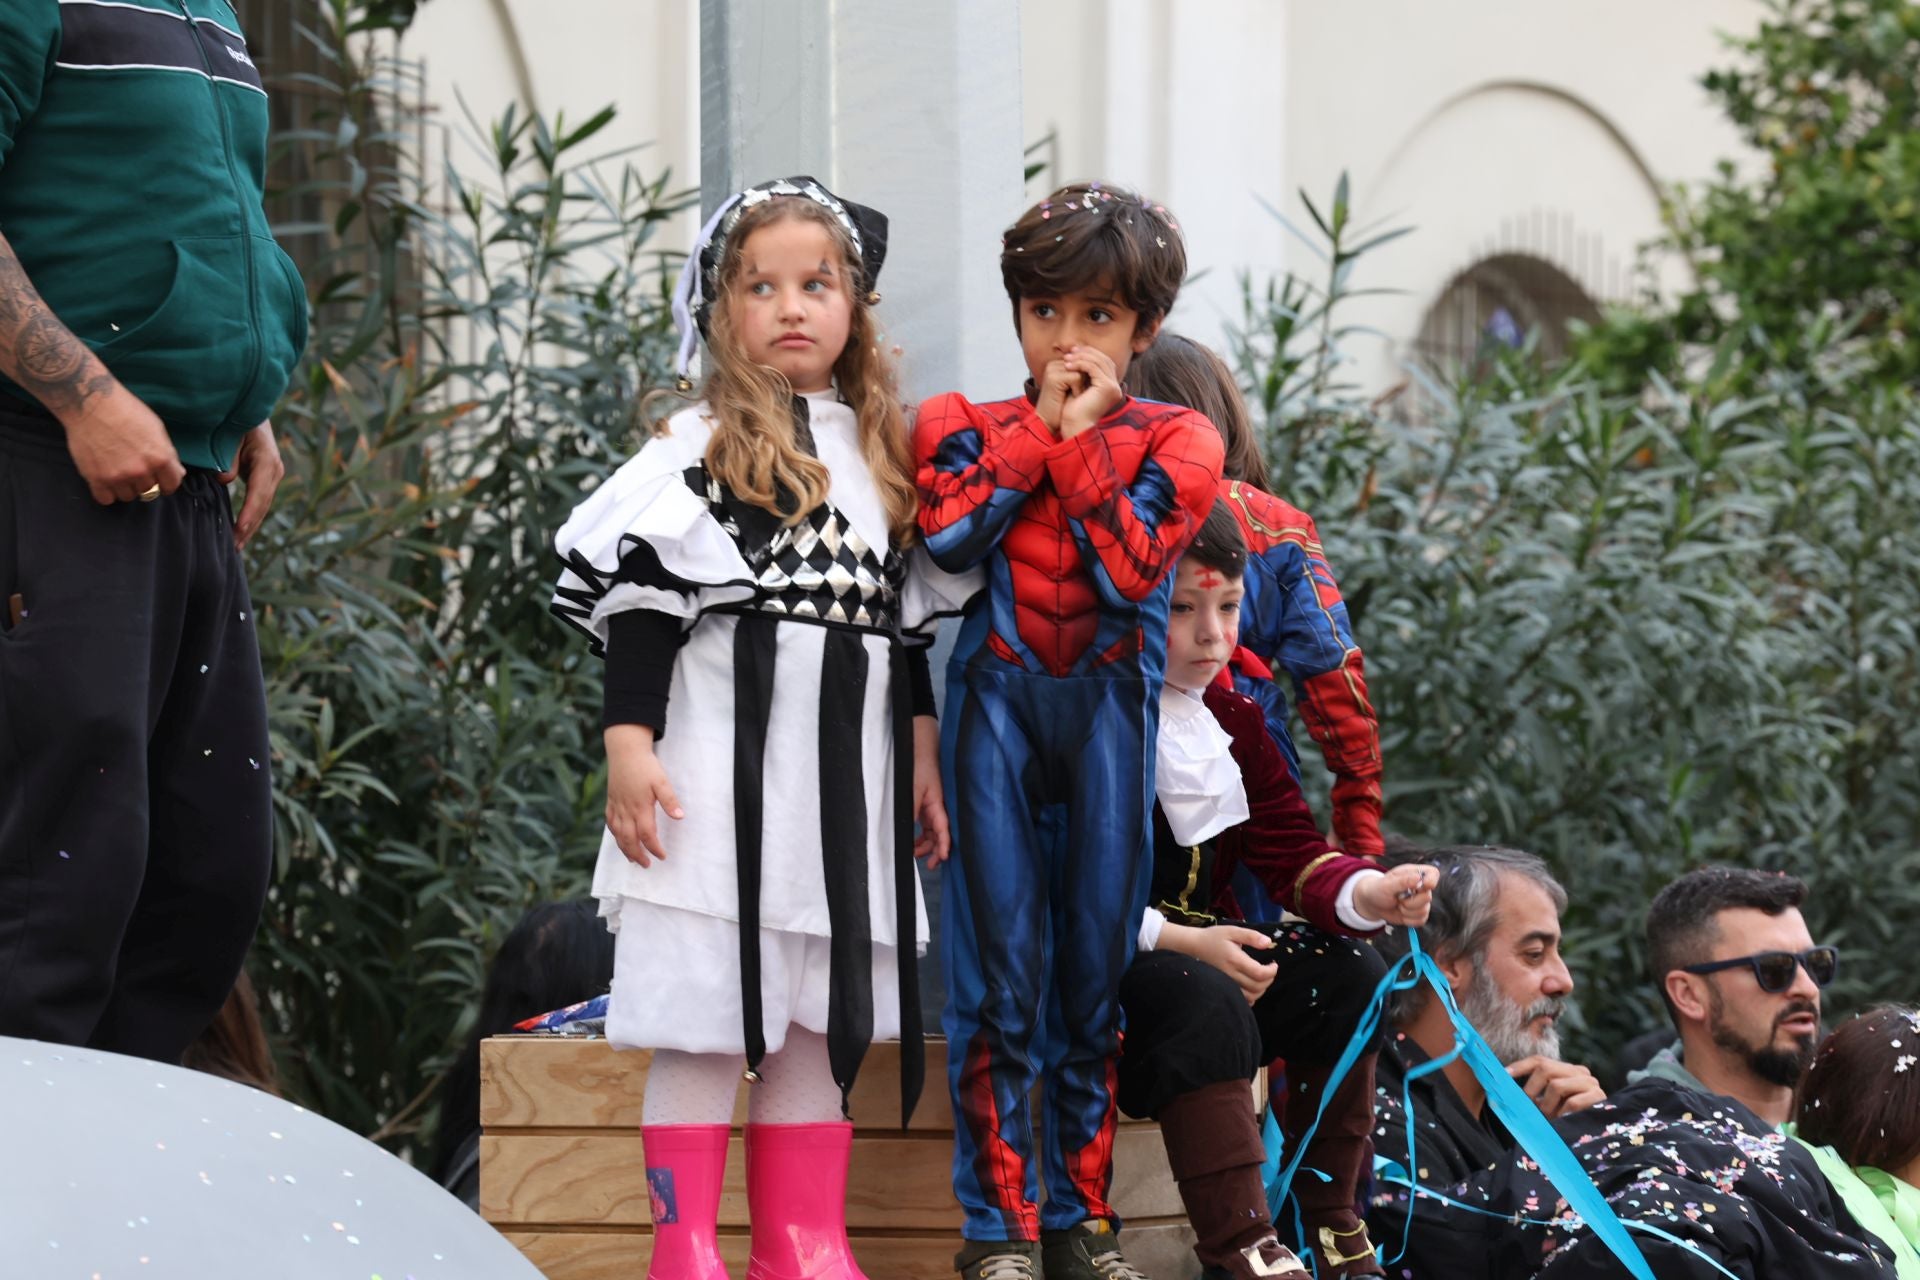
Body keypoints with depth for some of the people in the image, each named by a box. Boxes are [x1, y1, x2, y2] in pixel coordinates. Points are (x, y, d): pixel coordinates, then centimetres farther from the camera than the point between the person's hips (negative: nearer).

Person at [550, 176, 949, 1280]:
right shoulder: (703, 447, -2)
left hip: (849, 766, 5)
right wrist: (628, 742, -13)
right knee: (708, 1010, -6)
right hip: (725, 761, -5)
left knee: (822, 1016, 7)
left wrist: (923, 752, 14)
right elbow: (641, 599, -5)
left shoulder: (888, 458, 14)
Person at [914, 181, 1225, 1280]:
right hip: (998, 705, 0)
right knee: (999, 972, -3)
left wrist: (1076, 439, -9)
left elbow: (1132, 567, -12)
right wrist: (1037, 427, -6)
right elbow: (947, 533, -13)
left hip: (1109, 712, 0)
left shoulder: (1174, 440, 5)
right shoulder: (973, 427, 8)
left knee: (1097, 972, 4)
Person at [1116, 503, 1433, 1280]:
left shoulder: (1232, 720, 12)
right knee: (1205, 1000, -34)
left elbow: (1293, 853, 5)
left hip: (1205, 944, 8)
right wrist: (1176, 941, -25)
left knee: (1349, 975, -8)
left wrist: (1370, 895, -17)